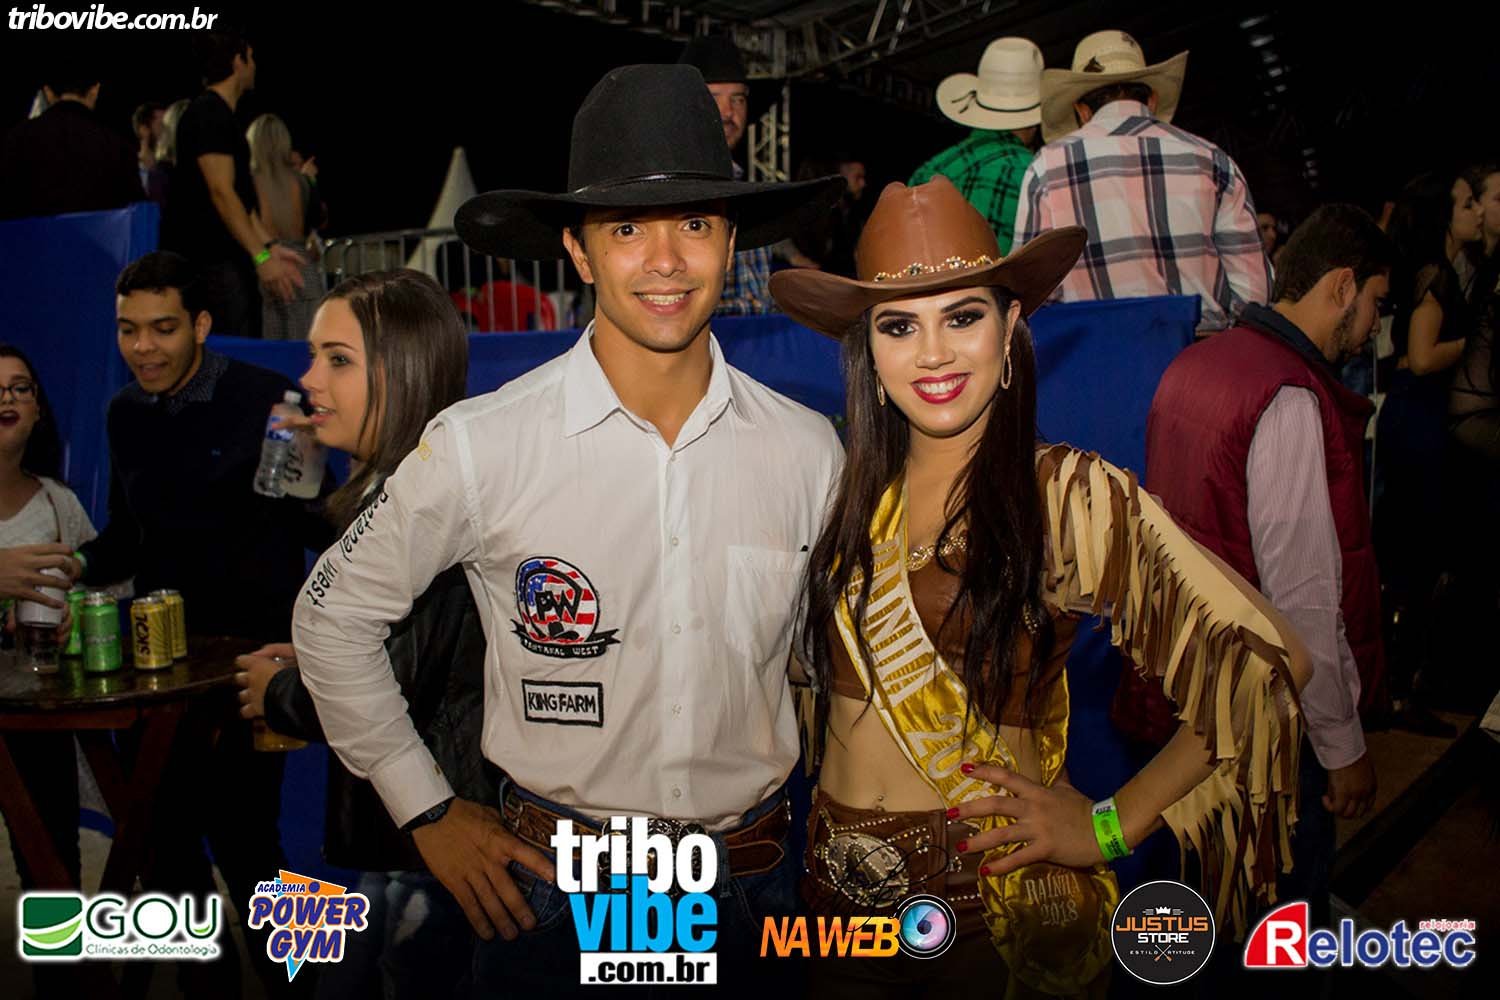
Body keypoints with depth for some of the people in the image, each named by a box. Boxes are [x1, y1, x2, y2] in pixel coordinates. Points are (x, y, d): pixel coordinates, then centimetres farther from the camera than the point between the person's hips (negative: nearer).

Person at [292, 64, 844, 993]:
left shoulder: (807, 448, -7)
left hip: (756, 881, 3)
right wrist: (428, 810, -1)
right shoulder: (480, 445, -15)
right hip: (551, 884, -2)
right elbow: (334, 617, -3)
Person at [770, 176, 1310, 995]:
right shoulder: (851, 492, -3)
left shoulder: (1071, 495, -15)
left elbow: (1264, 665, -15)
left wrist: (1113, 824, -12)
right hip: (840, 896, 4)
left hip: (1001, 907, -3)